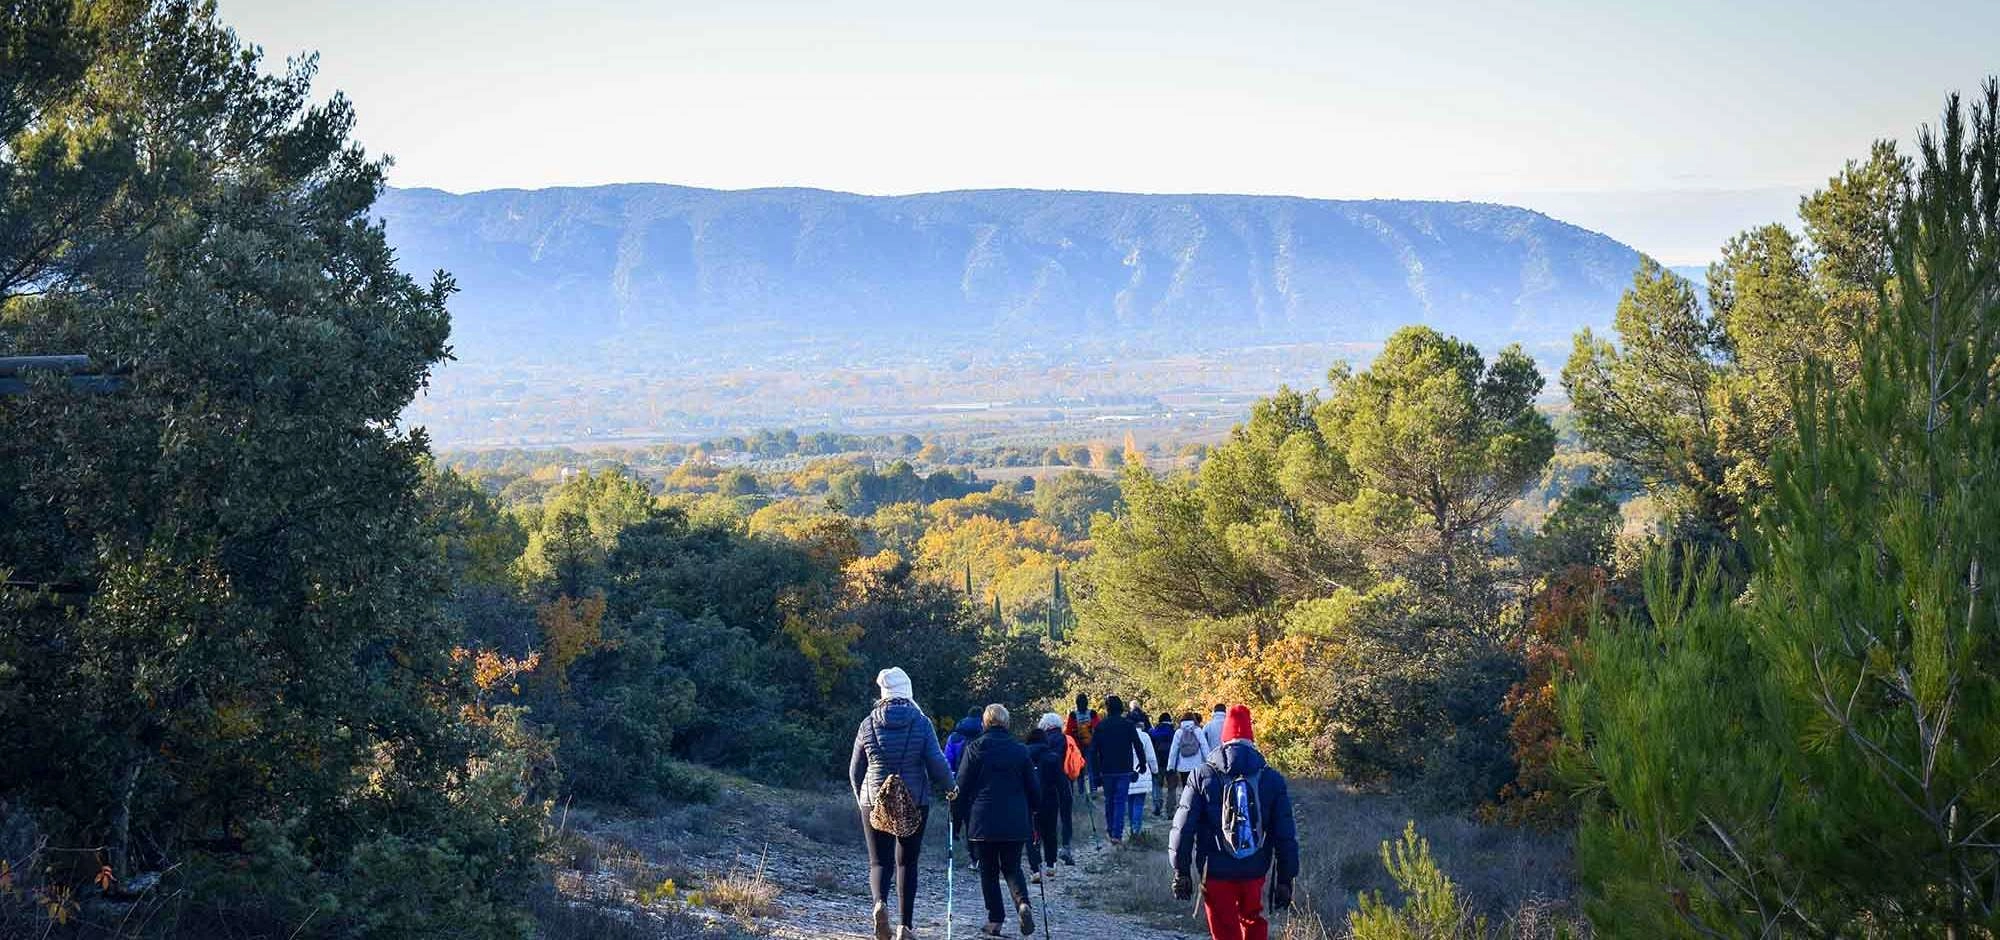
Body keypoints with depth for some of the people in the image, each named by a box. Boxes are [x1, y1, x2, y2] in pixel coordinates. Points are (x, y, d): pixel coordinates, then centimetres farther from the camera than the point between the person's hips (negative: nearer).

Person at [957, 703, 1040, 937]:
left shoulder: (974, 749, -3)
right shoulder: (1020, 751, 3)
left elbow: (962, 787, -1)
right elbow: (1034, 789, 6)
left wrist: (960, 817, 11)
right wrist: (1032, 816, 17)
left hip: (983, 821, -2)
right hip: (1015, 822, 2)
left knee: (989, 870, 8)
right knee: (1012, 867, 12)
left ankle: (995, 920, 5)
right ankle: (1022, 903, -15)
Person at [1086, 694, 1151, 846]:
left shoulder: (1100, 725, 0)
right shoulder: (1128, 724, -4)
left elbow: (1093, 750, 1)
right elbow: (1138, 746, -4)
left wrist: (1096, 770, 6)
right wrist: (1142, 763, 9)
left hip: (1106, 770, 2)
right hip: (1124, 770, -2)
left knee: (1109, 800, 17)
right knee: (1120, 802, -2)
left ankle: (1110, 830, 25)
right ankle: (1117, 834, -9)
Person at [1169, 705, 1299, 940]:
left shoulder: (1203, 776, -3)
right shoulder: (1273, 780, 0)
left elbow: (1183, 827, -4)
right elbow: (1286, 835, 1)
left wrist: (1181, 872, 4)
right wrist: (1285, 880, 7)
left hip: (1215, 873, -2)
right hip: (1255, 873, 2)